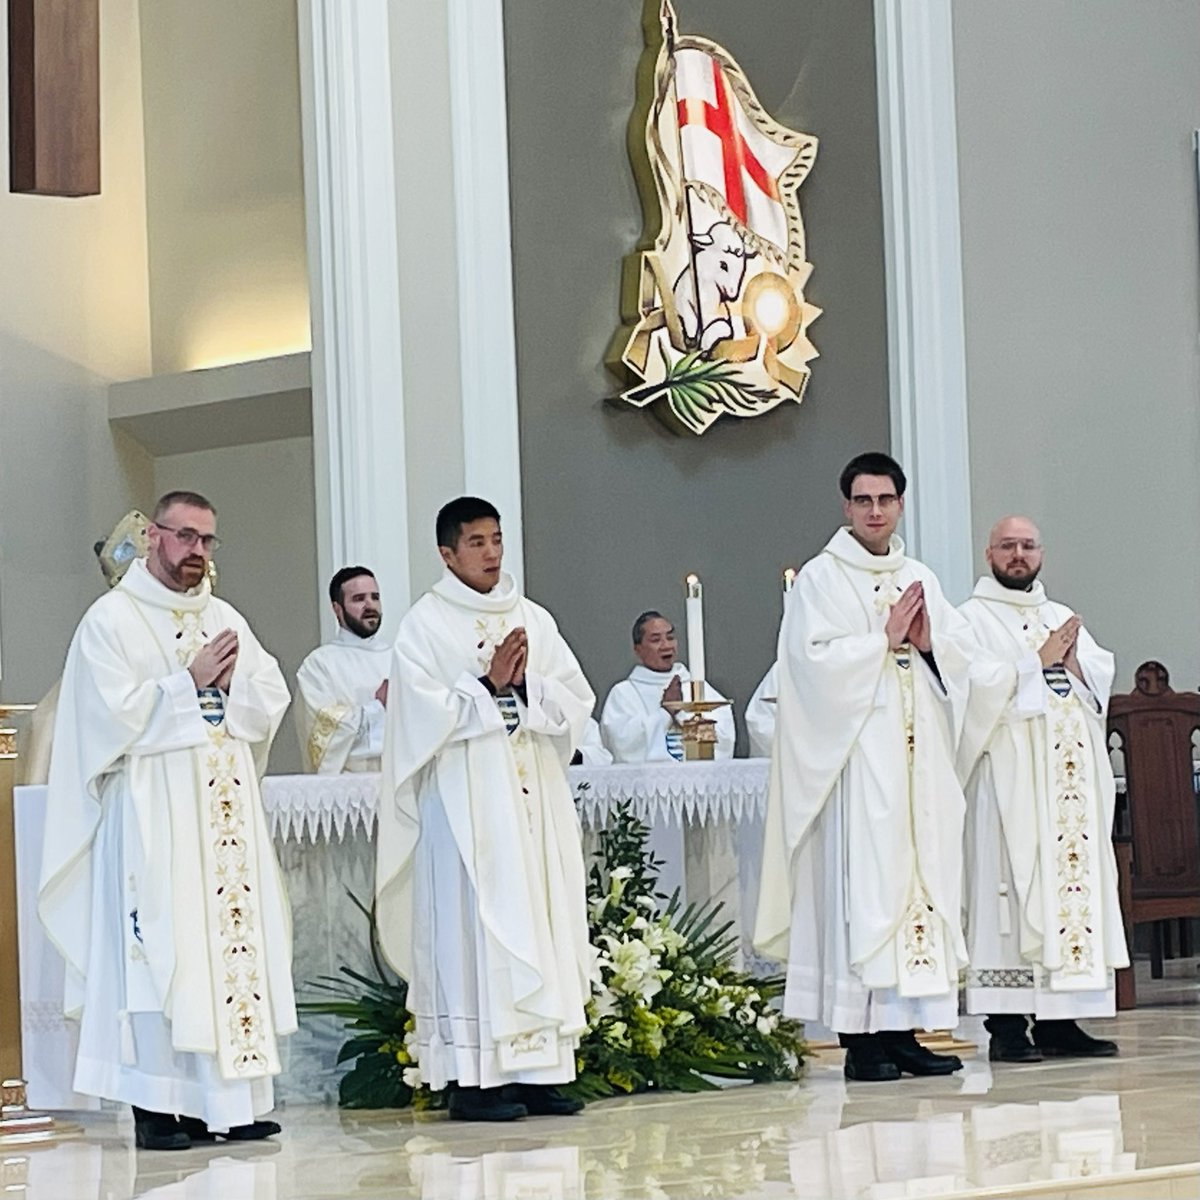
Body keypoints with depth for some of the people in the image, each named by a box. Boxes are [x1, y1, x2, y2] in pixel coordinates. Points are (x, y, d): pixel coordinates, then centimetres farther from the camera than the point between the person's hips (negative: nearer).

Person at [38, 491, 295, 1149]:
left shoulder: (226, 619, 17)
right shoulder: (112, 620, -1)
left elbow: (272, 700, 11)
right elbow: (117, 712, -12)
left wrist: (232, 683, -7)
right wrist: (191, 683, -10)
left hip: (227, 815, 6)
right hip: (154, 817, -6)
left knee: (236, 942, 2)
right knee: (161, 952, -8)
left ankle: (230, 1100, 4)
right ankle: (158, 1109, -6)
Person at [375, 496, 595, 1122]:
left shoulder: (533, 619, 14)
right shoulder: (424, 624, 0)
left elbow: (576, 701, 7)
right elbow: (424, 713, -10)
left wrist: (525, 685, -9)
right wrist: (489, 686, -12)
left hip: (535, 801, 5)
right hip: (465, 803, -5)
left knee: (540, 924, 2)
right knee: (473, 928, -8)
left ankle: (535, 1069, 5)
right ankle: (472, 1078, -7)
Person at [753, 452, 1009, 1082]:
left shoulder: (921, 579, 17)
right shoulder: (820, 579, -1)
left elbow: (965, 653, 14)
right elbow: (814, 657, -13)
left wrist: (928, 643, -6)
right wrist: (885, 639, -11)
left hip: (921, 754, 6)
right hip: (857, 752, -6)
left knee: (924, 872, 3)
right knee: (862, 882, -9)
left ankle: (906, 1030, 7)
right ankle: (861, 1038, -8)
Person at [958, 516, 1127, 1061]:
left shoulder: (1062, 617, 21)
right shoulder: (973, 618, 2)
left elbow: (1103, 677, 12)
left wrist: (1073, 661, -6)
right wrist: (1041, 660, -8)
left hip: (1071, 778, 6)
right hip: (1009, 778, -6)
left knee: (1074, 880, 2)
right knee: (1014, 888, -10)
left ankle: (1058, 1020, 5)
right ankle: (1006, 1025, -10)